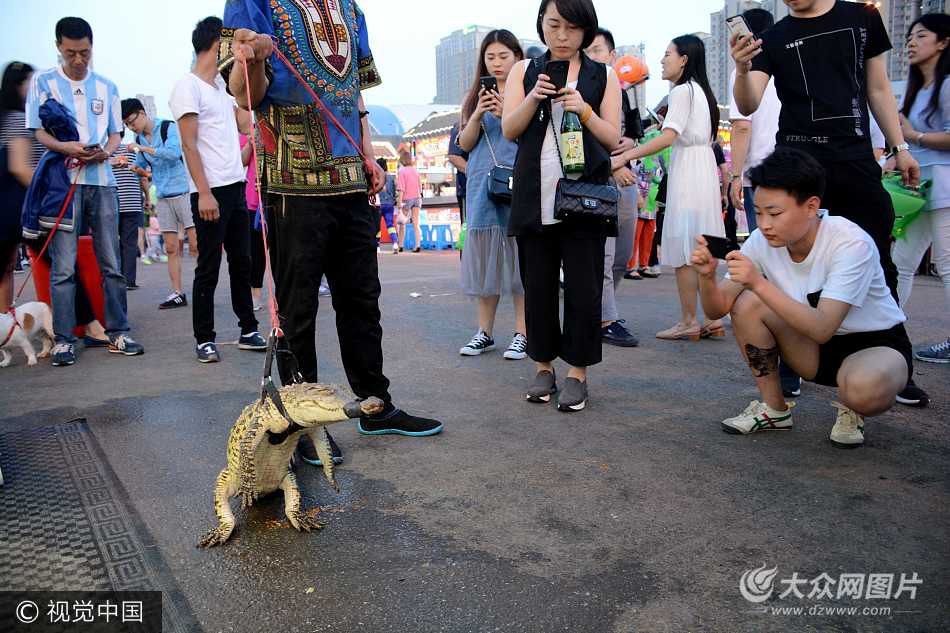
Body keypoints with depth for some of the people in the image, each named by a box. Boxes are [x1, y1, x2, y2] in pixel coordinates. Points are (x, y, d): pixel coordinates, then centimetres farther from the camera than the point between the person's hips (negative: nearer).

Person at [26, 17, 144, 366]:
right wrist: (67, 147, -18)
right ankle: (63, 339, 1)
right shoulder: (43, 82, 7)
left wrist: (105, 151, -8)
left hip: (102, 180, 3)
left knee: (111, 263, 3)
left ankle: (117, 333, 10)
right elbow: (39, 132, 3)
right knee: (63, 265, -5)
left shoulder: (107, 87, 14)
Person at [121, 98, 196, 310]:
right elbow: (140, 168, 23)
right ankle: (177, 294, 7)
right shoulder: (139, 139, 13)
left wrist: (142, 148, -19)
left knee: (195, 245, -7)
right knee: (171, 248, 4)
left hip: (183, 191, -6)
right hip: (163, 197, 6)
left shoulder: (168, 127, -5)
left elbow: (174, 153, -22)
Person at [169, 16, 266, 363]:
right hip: (210, 191, -8)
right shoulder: (187, 87, -6)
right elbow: (189, 145, -13)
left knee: (242, 262, 10)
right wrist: (204, 193, -19)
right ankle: (204, 339, 7)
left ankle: (248, 330, 19)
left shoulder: (222, 84, 16)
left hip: (236, 186, 8)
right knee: (208, 268, -2)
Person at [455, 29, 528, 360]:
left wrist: (507, 114, -14)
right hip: (482, 183, 4)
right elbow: (465, 144, 10)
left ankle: (521, 334, 1)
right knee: (484, 255, 5)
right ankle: (484, 332, 13)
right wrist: (478, 114, -7)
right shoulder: (475, 96, 16)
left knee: (517, 254, -5)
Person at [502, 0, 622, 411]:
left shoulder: (603, 76, 8)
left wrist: (584, 111, -12)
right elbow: (509, 130, 4)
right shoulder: (524, 71, 12)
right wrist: (534, 97, -13)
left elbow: (613, 139, 4)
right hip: (535, 197, 2)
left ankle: (578, 372, 7)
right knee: (537, 285, 5)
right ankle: (543, 365, 18)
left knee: (582, 287, -3)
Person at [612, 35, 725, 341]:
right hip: (705, 168, 9)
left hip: (687, 172, -9)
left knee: (683, 250, -6)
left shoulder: (682, 91, -8)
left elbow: (668, 137, -19)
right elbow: (709, 137, 16)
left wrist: (625, 156, -23)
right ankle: (713, 318, 11)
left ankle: (688, 321, -2)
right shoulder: (701, 90, 20)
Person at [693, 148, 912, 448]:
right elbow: (717, 309, -12)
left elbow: (822, 328, -36)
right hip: (813, 347, 5)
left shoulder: (851, 243, -27)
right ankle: (774, 409, -2)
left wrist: (759, 283, -44)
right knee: (747, 304, -20)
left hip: (876, 345, -5)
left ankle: (851, 410, 2)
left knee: (865, 388, -39)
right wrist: (707, 276, -33)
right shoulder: (761, 241, -13)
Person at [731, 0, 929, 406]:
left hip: (857, 160, 2)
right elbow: (748, 106, -7)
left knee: (878, 265, 3)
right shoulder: (773, 39, 6)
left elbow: (878, 90, 16)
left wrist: (899, 148, 10)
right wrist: (742, 69, -26)